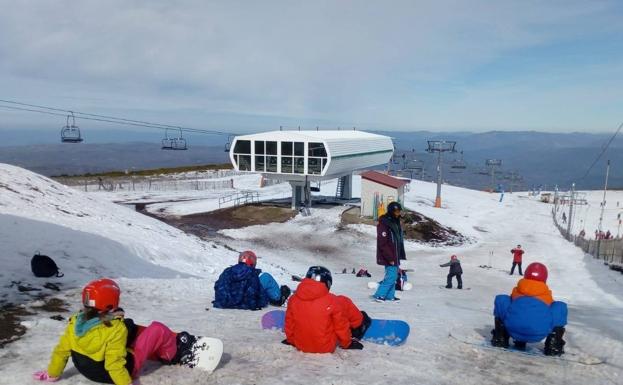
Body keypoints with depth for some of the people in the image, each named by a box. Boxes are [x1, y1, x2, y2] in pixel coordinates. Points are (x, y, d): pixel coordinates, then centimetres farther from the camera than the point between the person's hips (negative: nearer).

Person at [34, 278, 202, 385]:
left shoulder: (75, 323, -14)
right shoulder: (116, 329, -32)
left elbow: (61, 351, -5)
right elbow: (115, 364, -33)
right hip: (125, 366, -7)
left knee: (132, 329, 21)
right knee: (157, 330, -3)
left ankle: (175, 339, 30)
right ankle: (176, 355, 23)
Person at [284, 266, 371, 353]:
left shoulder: (293, 299, -8)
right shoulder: (331, 301, -18)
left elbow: (289, 324, 4)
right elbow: (341, 326, -8)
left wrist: (290, 340, 22)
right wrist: (346, 343, 10)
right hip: (326, 348, -4)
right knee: (344, 302, 5)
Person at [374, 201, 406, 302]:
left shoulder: (396, 223, 13)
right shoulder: (384, 224, -18)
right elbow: (383, 244, -21)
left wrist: (401, 255, 18)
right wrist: (390, 258, -21)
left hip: (395, 256, 10)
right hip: (388, 258, -9)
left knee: (393, 276, 13)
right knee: (391, 276, -10)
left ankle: (390, 295, 22)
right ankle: (379, 295, -2)